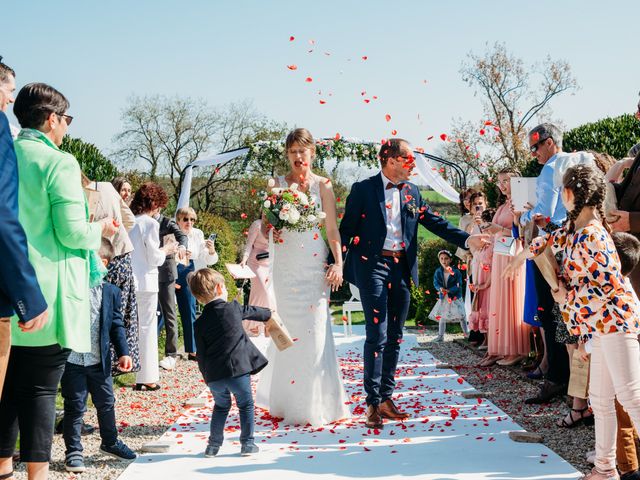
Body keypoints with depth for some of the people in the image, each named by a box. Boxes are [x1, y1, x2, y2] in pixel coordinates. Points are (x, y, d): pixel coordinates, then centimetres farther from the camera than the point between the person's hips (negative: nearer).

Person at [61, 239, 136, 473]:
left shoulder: (111, 292, -1)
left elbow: (117, 324, 3)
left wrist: (123, 353, -3)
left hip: (100, 361, 2)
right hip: (71, 359, -2)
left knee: (106, 403, 15)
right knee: (74, 407, 5)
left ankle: (110, 442, 35)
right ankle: (73, 451, 18)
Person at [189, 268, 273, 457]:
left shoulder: (200, 323, 3)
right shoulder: (233, 308, -1)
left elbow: (201, 355, 6)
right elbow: (252, 312, 20)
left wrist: (207, 376, 18)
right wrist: (268, 313, 40)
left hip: (214, 375, 3)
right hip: (238, 369, -2)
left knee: (221, 406, 22)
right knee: (246, 405, 14)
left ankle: (214, 444, 23)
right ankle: (247, 444, 16)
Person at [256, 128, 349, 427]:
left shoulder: (322, 185, 4)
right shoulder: (277, 185, 9)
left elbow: (332, 228, 1)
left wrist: (338, 263, -10)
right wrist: (271, 232, -11)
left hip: (314, 264, -2)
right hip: (285, 264, 2)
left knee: (314, 328, -5)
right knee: (287, 329, 4)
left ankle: (316, 404, 5)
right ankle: (288, 402, 16)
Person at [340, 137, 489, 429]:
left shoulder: (412, 192, 11)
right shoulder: (363, 189, -4)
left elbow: (434, 222, 10)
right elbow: (347, 229, -4)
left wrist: (467, 240, -1)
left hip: (402, 270, 6)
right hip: (372, 267, -5)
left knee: (394, 337, 9)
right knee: (377, 335, -8)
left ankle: (386, 398, 19)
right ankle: (373, 402, -1)